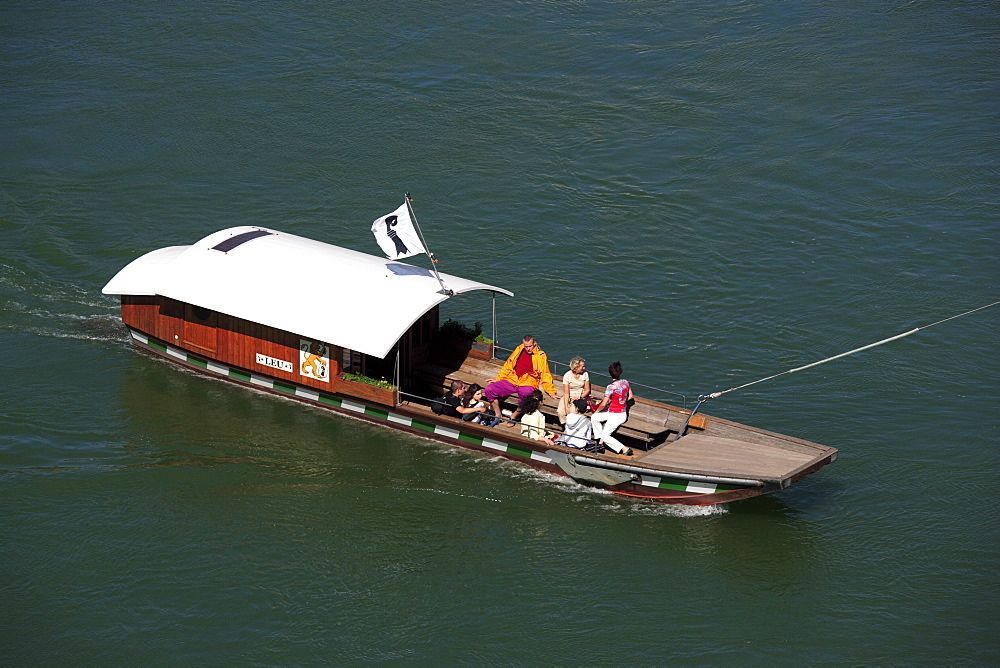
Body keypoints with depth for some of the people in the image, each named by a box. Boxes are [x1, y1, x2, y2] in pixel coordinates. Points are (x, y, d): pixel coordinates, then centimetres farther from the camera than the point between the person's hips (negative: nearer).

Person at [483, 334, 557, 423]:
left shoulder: (540, 356, 3)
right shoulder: (519, 351, 12)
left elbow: (545, 375, 6)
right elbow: (507, 366, 21)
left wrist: (551, 392, 2)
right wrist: (498, 379, 18)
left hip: (527, 383, -4)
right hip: (512, 380, 4)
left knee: (526, 396, -40)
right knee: (488, 390, -15)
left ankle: (513, 416, -12)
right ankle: (498, 415, -1)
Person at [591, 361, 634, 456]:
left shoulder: (611, 387, -24)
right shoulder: (625, 382, -3)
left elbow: (603, 404, -18)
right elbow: (630, 397, 11)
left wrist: (597, 411, 3)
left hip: (616, 416, -8)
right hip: (623, 412, 8)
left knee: (605, 436, 0)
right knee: (594, 418, 16)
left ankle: (625, 449, -5)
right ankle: (601, 440, 20)